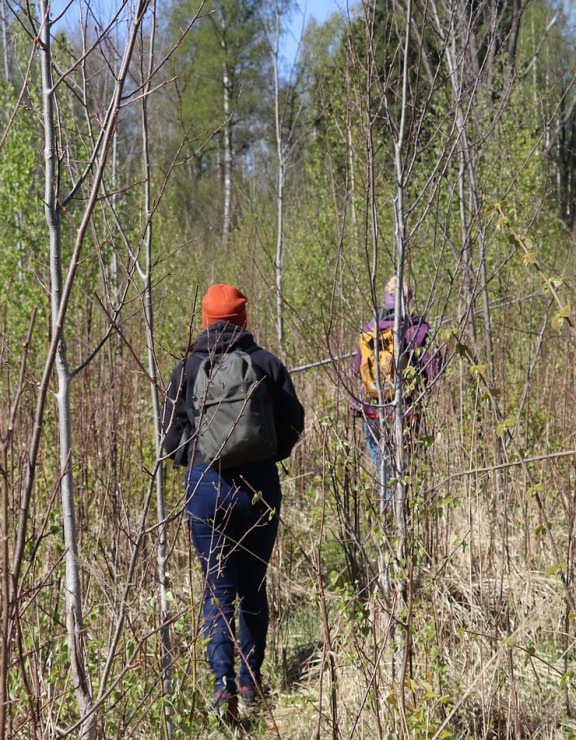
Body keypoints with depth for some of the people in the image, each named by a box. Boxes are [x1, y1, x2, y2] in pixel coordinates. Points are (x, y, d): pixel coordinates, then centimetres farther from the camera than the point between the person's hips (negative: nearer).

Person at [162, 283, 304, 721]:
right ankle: (251, 682, 21)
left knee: (219, 587, 3)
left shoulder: (188, 368, 0)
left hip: (207, 485, -1)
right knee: (253, 586, 14)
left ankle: (224, 683, -12)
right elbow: (293, 423, 3)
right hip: (260, 485, 1)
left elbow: (171, 437, 2)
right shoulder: (267, 363, 1)